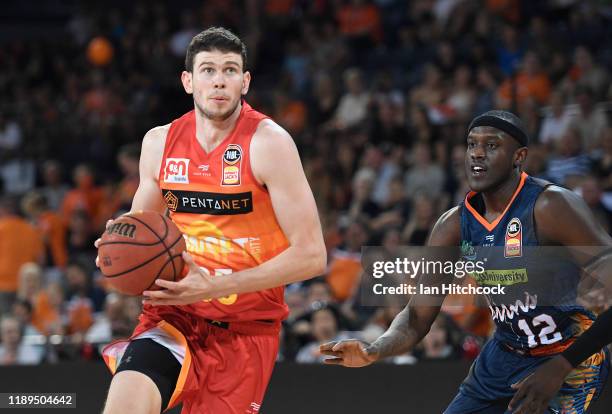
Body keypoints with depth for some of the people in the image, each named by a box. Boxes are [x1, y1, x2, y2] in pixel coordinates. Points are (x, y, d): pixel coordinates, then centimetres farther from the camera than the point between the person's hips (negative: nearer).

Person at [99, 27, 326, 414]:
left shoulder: (268, 143, -11)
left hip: (246, 328, -2)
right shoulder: (160, 142, 5)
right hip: (174, 316, 2)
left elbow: (312, 256, -15)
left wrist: (214, 286, -21)